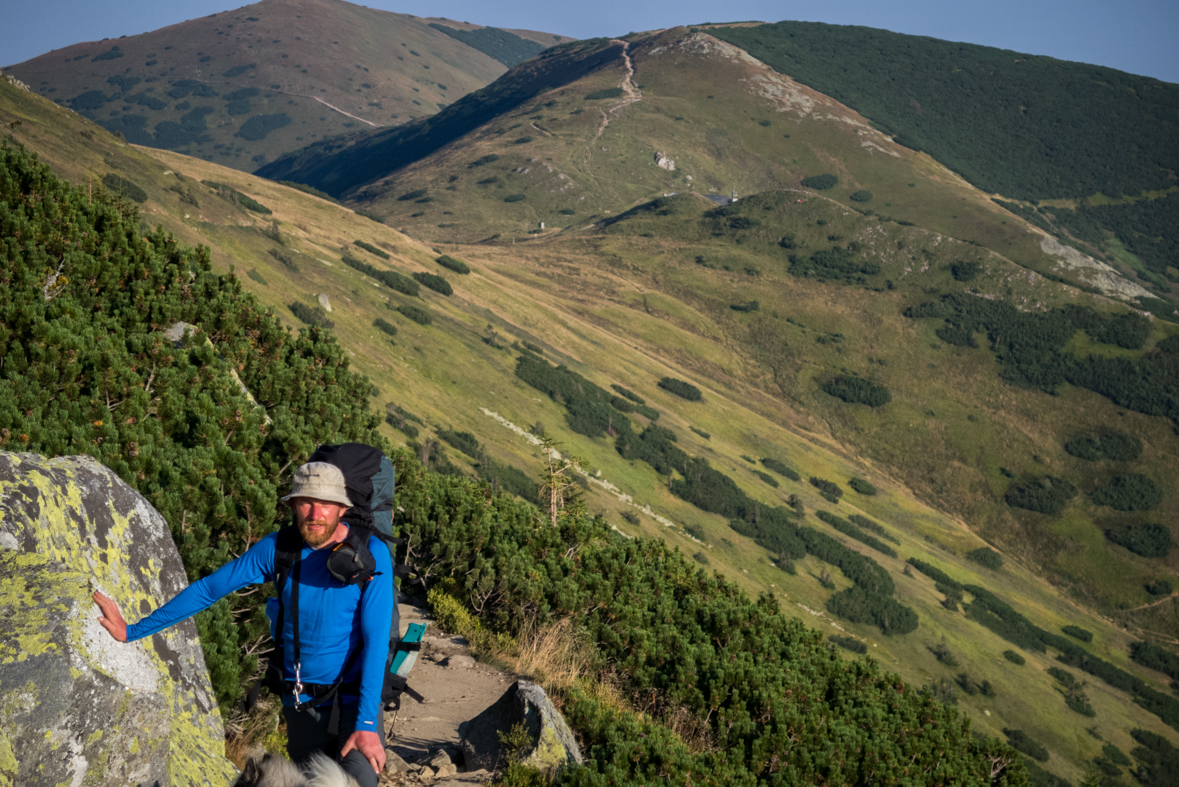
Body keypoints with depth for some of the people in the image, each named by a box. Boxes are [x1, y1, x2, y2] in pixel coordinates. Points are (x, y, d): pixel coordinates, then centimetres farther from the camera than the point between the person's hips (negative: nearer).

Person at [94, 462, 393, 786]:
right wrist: (133, 631, 9)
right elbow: (208, 589, 6)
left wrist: (366, 722, -21)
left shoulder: (371, 554, -11)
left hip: (355, 702, -3)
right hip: (301, 707, 3)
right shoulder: (277, 548, -3)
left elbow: (376, 639, -15)